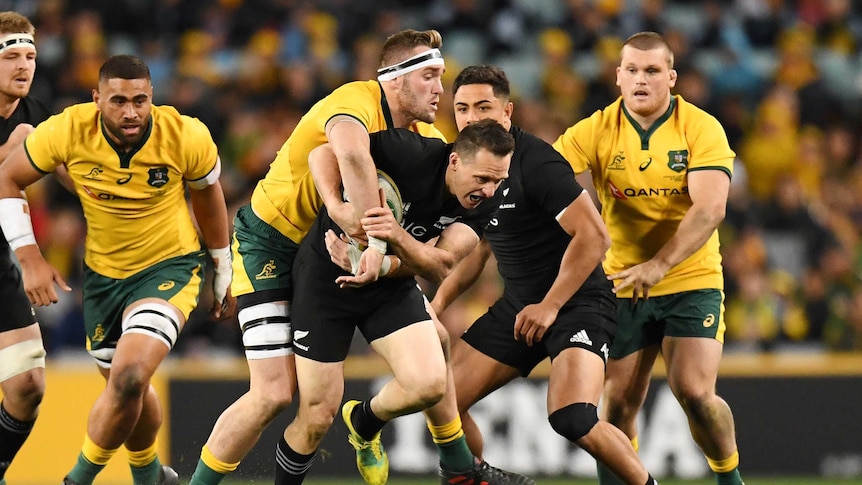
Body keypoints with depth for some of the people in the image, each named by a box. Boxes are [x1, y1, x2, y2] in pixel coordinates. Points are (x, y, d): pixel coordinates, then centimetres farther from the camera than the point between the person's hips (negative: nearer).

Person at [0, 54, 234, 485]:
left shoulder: (186, 137, -20)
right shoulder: (67, 130, -20)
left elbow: (207, 193, 1)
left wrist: (223, 277, 11)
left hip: (170, 267, -3)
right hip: (103, 272, 3)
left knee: (128, 379, -24)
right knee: (125, 388, 16)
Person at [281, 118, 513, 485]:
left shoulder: (485, 202, -12)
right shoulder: (412, 153, -26)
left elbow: (441, 266, -20)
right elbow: (324, 155, -20)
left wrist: (398, 237, -38)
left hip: (392, 286, 4)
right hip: (326, 275, -4)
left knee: (430, 384, -18)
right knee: (317, 417, -7)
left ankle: (364, 422, 16)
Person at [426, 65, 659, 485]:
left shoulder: (536, 163, -19)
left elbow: (594, 236, -23)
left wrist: (549, 307, -21)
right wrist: (439, 302, 9)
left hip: (577, 304, -8)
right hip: (518, 305, 8)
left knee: (572, 419, -27)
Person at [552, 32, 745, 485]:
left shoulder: (701, 128, -9)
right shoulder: (596, 131, -3)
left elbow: (709, 209, -20)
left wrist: (660, 264, -31)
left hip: (692, 281, -2)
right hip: (622, 285, 2)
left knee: (695, 393, -15)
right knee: (620, 402, -2)